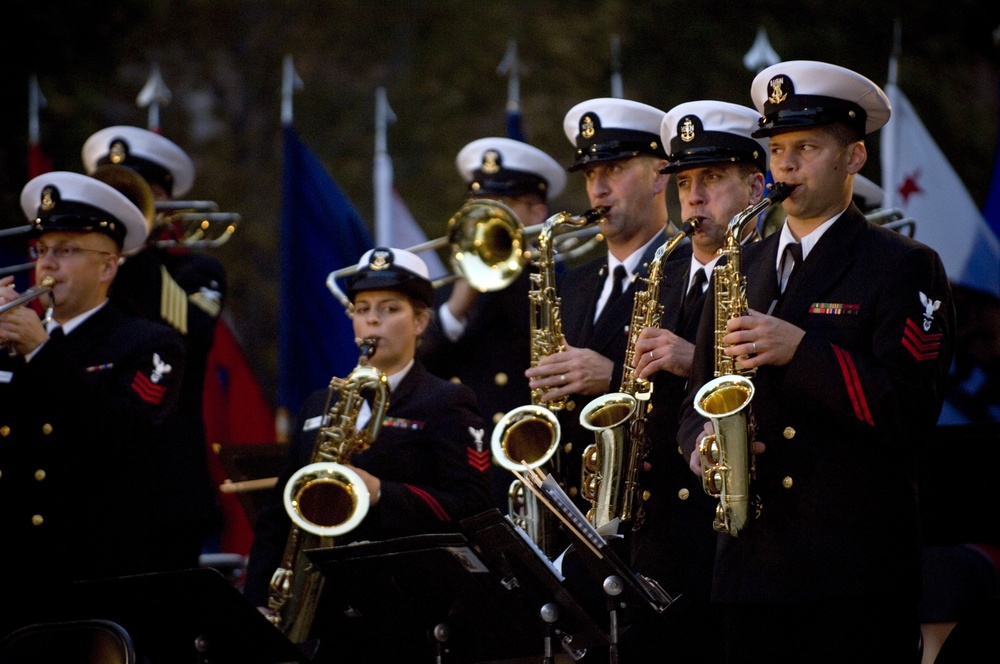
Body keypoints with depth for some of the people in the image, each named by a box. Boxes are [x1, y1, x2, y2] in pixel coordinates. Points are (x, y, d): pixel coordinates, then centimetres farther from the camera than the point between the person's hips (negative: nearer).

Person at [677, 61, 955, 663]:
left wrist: (801, 349, -19)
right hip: (751, 564, 5)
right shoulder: (743, 269, 18)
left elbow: (910, 409, -12)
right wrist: (702, 440, -1)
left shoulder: (904, 268, -1)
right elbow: (700, 397, 22)